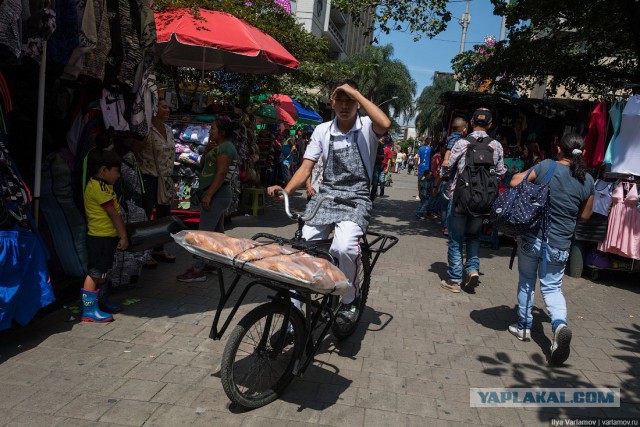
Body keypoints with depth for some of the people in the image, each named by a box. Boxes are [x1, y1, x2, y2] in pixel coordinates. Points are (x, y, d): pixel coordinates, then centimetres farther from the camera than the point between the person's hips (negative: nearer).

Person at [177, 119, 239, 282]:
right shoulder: (219, 147, 18)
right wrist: (207, 149, 8)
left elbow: (221, 173, -22)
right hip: (218, 195, 10)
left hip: (215, 195, -10)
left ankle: (198, 270, -11)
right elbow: (203, 164, 23)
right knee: (217, 232, 14)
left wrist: (208, 195, -25)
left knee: (204, 232, -12)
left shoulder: (225, 147, -13)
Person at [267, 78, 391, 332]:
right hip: (325, 196, 4)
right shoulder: (323, 130, 9)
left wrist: (355, 92, -17)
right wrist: (286, 191, -14)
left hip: (356, 199, -3)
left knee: (343, 247, -30)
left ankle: (350, 299, -1)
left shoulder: (366, 127, 0)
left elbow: (384, 124, -26)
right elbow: (306, 168, 4)